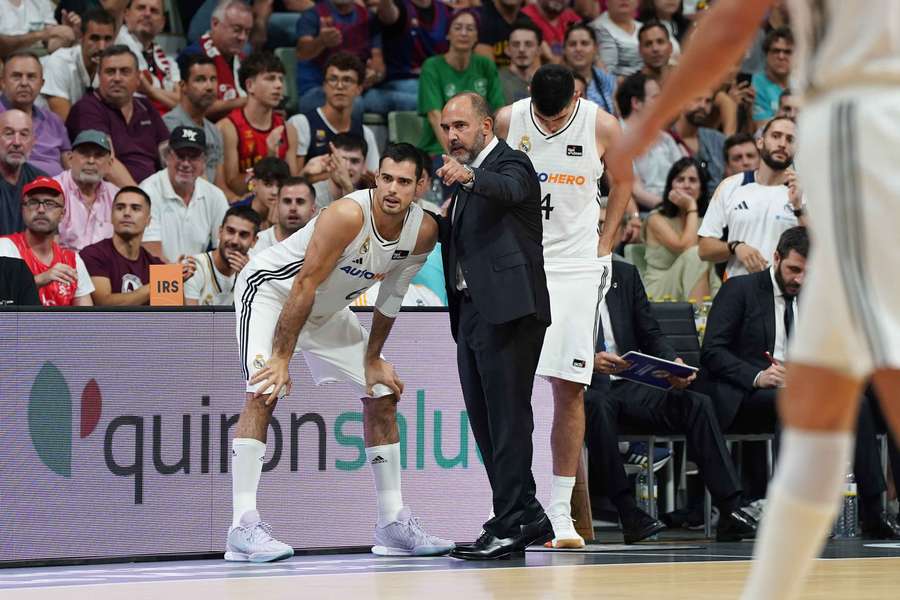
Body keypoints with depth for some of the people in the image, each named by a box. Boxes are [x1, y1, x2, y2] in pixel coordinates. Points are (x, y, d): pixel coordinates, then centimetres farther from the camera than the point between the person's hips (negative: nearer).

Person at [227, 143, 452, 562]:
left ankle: (394, 525, 15)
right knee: (264, 393, -25)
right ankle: (243, 528, -29)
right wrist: (281, 358, -31)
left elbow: (391, 298, 3)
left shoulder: (423, 233, -13)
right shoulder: (349, 215, -34)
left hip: (328, 308, 8)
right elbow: (305, 286, -32)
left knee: (383, 394, 7)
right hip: (270, 289, -8)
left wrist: (373, 359, 5)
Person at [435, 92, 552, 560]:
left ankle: (511, 524, -11)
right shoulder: (467, 177, 21)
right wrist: (441, 221, 7)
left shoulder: (510, 163, -6)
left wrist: (468, 176, -49)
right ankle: (526, 517, 18)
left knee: (508, 418, -10)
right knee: (484, 421, 11)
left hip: (507, 310, -10)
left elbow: (509, 189, -31)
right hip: (472, 311, 10)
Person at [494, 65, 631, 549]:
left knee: (569, 388, -2)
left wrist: (604, 246, 7)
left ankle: (560, 510, 2)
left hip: (576, 265, 0)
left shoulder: (602, 126, -6)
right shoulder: (507, 122, -5)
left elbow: (622, 182, 12)